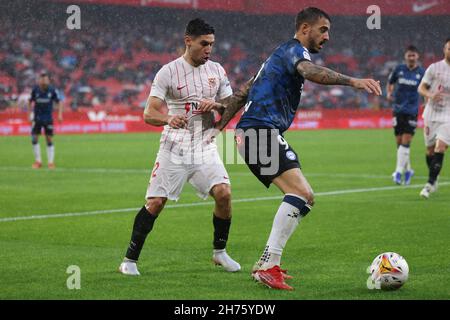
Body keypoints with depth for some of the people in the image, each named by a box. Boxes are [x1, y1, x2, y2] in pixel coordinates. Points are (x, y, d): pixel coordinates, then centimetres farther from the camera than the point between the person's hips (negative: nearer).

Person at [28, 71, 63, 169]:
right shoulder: (35, 90, -5)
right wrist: (30, 114, 4)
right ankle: (38, 161, 8)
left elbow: (59, 102, 3)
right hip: (37, 118, 1)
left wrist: (60, 114, -4)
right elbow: (30, 102, 8)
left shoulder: (52, 90, -7)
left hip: (48, 118, -1)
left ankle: (51, 162, 8)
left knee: (49, 139, 0)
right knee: (34, 139, -4)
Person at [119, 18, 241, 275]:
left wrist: (216, 104, -11)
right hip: (174, 148, -3)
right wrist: (168, 119, -35)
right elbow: (149, 113, -13)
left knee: (224, 194, -14)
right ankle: (130, 260, 4)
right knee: (155, 203, -9)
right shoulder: (168, 72, -7)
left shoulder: (217, 71, 6)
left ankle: (220, 252, 8)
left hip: (205, 147, 3)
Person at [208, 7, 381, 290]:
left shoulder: (280, 54, 27)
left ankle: (267, 264, 12)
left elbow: (243, 92, 30)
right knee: (301, 193, -22)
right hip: (262, 132, -11)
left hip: (250, 135, 11)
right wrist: (352, 81, -41)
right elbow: (310, 71, -29)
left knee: (304, 198, 13)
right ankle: (269, 267, -26)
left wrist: (219, 126, 31)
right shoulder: (294, 50, -4)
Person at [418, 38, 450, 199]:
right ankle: (433, 180, 28)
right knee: (430, 149, 7)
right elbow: (421, 88, 3)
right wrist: (430, 95, -18)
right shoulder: (434, 68, 1)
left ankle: (430, 183, -17)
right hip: (431, 113, 1)